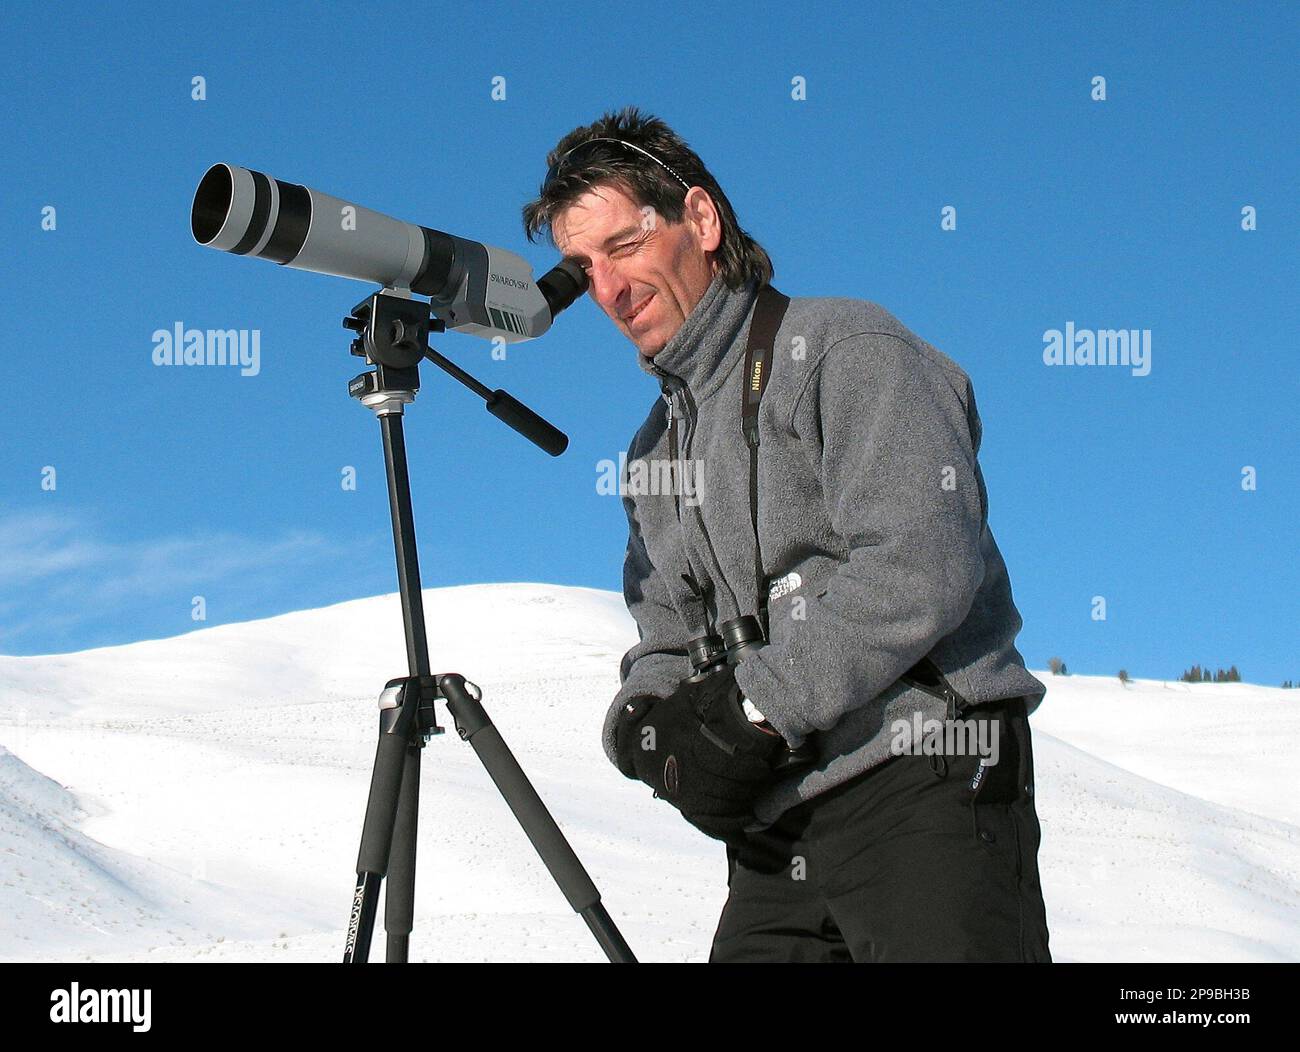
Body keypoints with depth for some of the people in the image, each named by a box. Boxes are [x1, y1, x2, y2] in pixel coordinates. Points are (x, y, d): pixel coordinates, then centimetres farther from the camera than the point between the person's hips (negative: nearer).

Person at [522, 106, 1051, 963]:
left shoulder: (847, 352, -5)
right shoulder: (658, 446, 22)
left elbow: (922, 567, -18)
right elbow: (669, 640, 21)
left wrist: (753, 713, -17)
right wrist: (647, 726, -3)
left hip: (925, 795, -7)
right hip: (775, 840, 8)